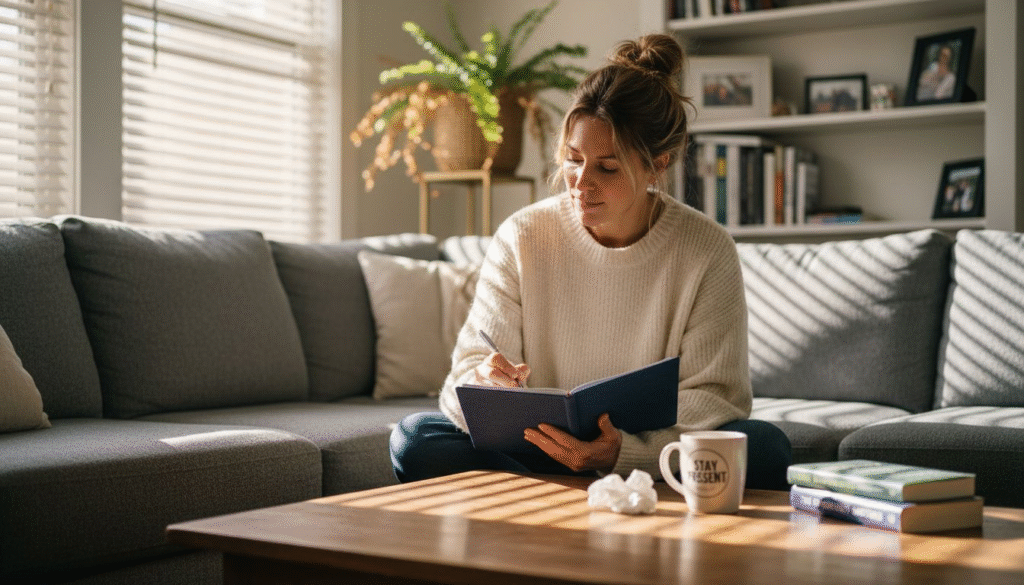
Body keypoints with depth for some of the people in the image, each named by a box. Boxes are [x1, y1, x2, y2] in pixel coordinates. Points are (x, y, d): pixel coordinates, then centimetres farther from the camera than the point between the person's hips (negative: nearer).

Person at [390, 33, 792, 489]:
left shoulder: (707, 252, -7)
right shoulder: (521, 238, -4)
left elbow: (714, 397, -9)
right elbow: (470, 367, -4)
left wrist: (624, 452, -28)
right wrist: (487, 387, -31)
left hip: (655, 458, 0)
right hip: (537, 455, 1)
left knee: (763, 446, -30)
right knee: (416, 437, -23)